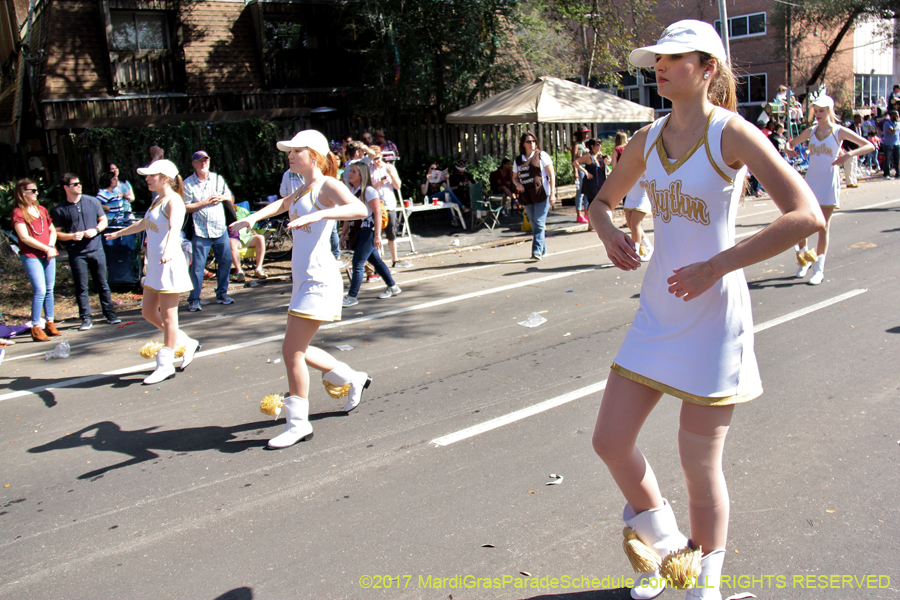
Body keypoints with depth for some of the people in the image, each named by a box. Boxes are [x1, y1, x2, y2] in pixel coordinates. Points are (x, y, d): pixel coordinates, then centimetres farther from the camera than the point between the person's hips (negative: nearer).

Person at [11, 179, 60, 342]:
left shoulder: (41, 210, 15)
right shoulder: (18, 213, -4)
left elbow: (52, 230, 16)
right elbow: (25, 237, -12)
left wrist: (51, 246, -2)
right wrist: (46, 249, -12)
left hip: (48, 255, 6)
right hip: (30, 256, -6)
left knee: (49, 290, 7)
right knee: (40, 291, -11)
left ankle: (49, 323, 16)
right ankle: (36, 327, -5)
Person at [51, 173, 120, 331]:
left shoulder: (92, 201, 4)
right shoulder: (59, 210, -1)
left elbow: (104, 220, 11)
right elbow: (57, 233, 2)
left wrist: (95, 230, -8)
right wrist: (72, 236, -16)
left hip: (96, 249, 1)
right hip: (76, 254, -1)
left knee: (102, 284, 7)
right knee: (81, 288, 3)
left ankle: (110, 314, 16)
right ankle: (86, 318, 10)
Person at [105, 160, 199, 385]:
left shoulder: (173, 201, -12)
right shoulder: (157, 200, 16)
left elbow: (174, 228, -32)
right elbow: (143, 224, 34)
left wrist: (168, 250, -51)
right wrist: (119, 233, 48)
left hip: (170, 264, -10)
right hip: (155, 265, 10)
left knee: (167, 315, -2)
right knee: (148, 312, 12)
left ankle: (165, 364, 7)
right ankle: (187, 343, 24)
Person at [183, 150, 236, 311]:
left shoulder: (218, 179, 13)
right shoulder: (188, 183, 0)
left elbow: (231, 200, 18)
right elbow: (185, 207, -7)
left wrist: (224, 197, -4)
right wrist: (204, 202, -12)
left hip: (221, 229, 4)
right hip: (201, 231, -4)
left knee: (225, 261, 6)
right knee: (197, 266, -5)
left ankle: (222, 294, 21)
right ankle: (194, 299, 3)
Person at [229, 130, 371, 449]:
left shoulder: (328, 186, -9)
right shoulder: (301, 191, 17)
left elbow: (360, 209, -29)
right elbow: (282, 204, 38)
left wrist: (318, 215, -41)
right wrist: (252, 218, 21)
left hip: (319, 280, -9)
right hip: (302, 279, 9)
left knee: (292, 351, -8)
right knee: (298, 351, 15)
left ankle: (298, 423, 4)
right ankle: (353, 380, 32)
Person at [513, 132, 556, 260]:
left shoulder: (541, 155, 0)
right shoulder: (518, 160, 11)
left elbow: (551, 174, -3)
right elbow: (515, 177, 21)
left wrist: (552, 193, -11)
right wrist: (517, 184, -3)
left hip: (541, 193, -5)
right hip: (527, 196, 5)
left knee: (539, 223, -13)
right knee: (534, 224, 9)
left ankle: (537, 250, -17)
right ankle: (543, 250, 19)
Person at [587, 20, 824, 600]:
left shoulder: (731, 133, -11)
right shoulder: (648, 139, 7)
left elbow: (806, 214, -21)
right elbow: (603, 201, 21)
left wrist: (716, 267, -24)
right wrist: (611, 232, -3)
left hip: (714, 316, -6)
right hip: (658, 311, 6)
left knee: (700, 463, 5)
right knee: (610, 441, 6)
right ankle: (663, 541, 33)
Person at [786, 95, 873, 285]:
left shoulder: (839, 131, -3)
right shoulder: (811, 131, 7)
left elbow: (869, 146, -5)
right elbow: (791, 143, 21)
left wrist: (849, 154, -23)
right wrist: (789, 151, -3)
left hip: (829, 184, -3)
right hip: (810, 182, 3)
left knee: (823, 226, -2)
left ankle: (819, 269, 3)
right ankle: (804, 258, 23)